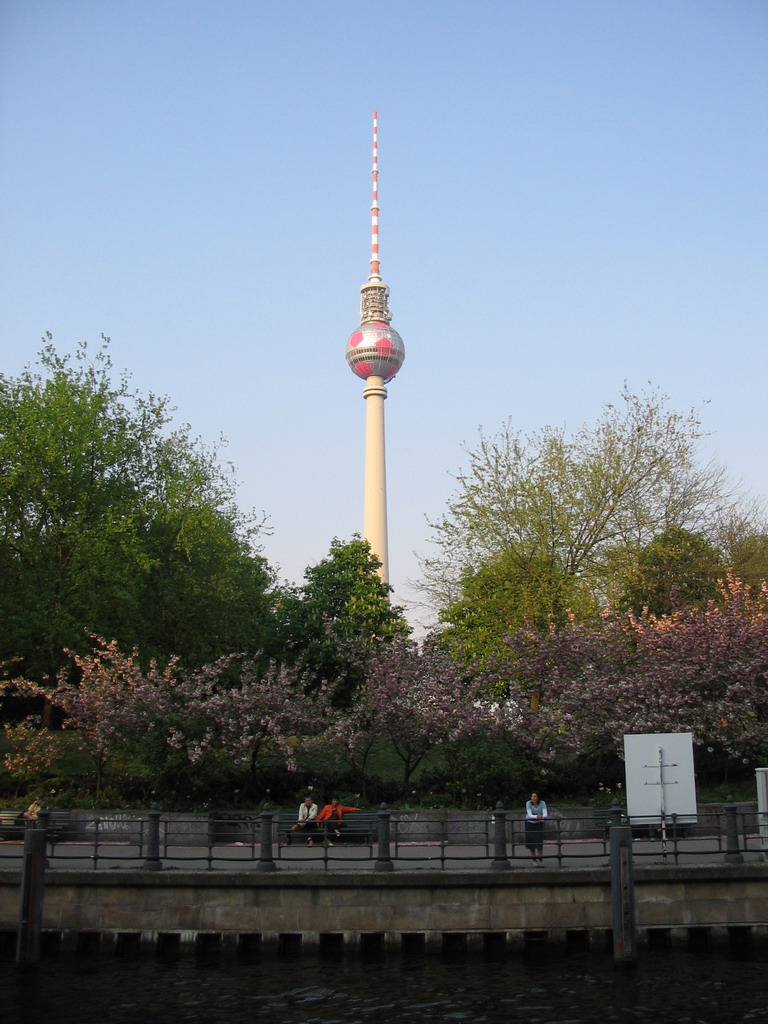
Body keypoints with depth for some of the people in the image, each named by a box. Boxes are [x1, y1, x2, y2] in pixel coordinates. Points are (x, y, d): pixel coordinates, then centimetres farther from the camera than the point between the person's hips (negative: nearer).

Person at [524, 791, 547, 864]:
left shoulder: (542, 803, -18)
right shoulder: (528, 803, -20)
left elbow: (545, 815, -27)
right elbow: (529, 815, -29)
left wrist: (541, 816, -50)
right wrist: (536, 816, -48)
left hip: (539, 823, 0)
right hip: (530, 823, 0)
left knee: (539, 842, -13)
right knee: (531, 842, -1)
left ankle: (540, 860, -3)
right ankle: (534, 860, 15)